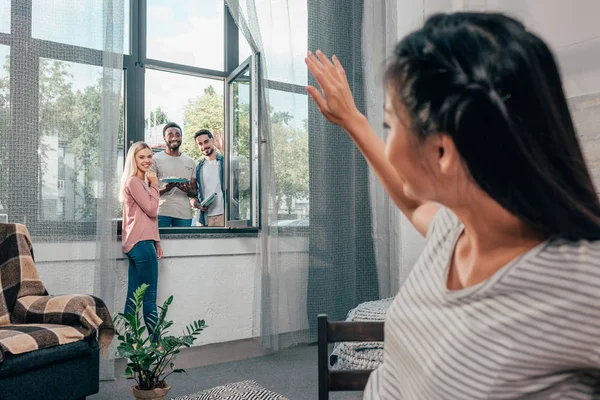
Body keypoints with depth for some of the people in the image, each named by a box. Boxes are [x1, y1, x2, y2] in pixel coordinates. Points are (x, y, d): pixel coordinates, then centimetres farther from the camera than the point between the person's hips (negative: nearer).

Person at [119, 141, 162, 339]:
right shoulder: (133, 181, -10)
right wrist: (154, 185, -6)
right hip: (141, 243, -10)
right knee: (149, 297, -4)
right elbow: (151, 209, -16)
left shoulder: (142, 181, 20)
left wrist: (156, 242, 19)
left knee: (133, 298, 10)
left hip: (138, 243, 10)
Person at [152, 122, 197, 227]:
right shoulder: (156, 159, 4)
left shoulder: (190, 162, 14)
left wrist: (188, 190, -9)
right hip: (162, 212, -3)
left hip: (184, 214, 3)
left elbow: (195, 192, 15)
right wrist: (165, 189, -19)